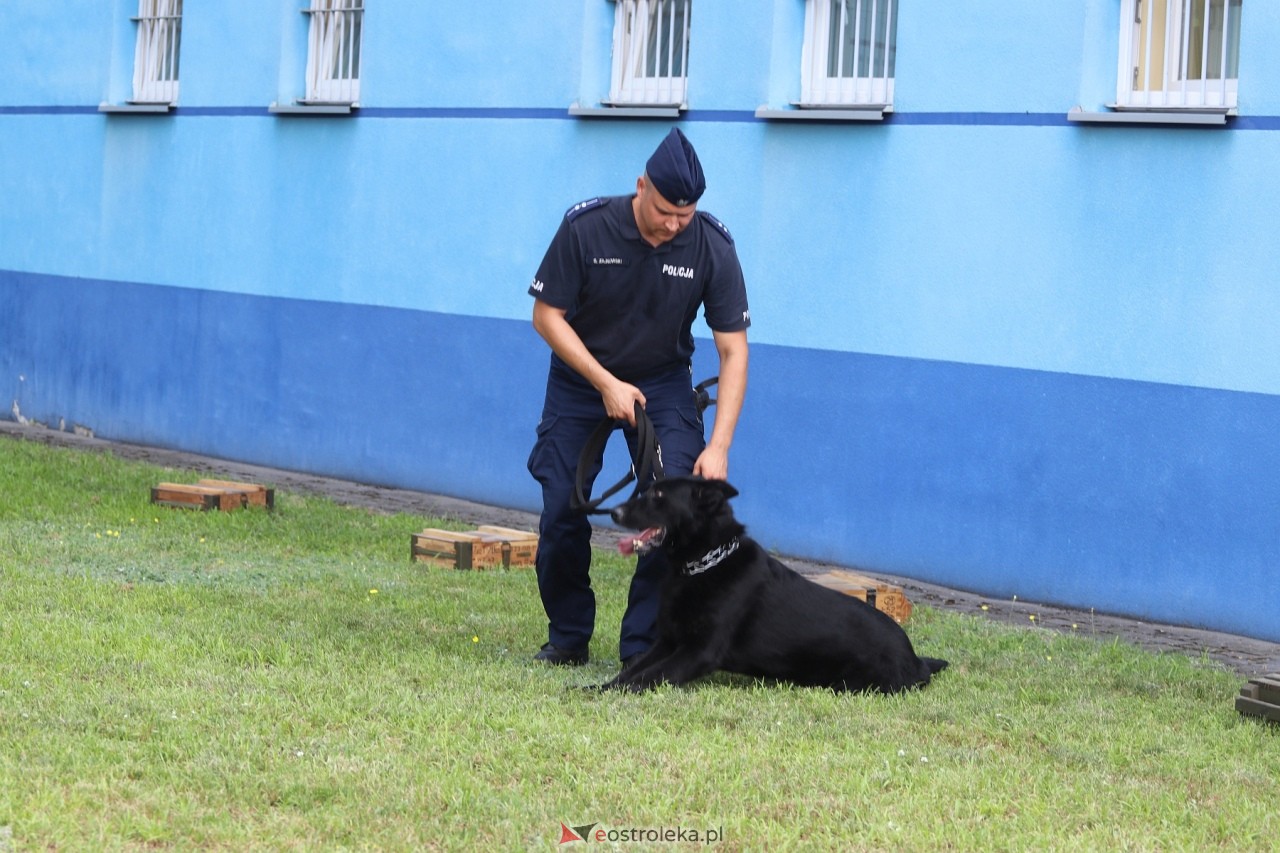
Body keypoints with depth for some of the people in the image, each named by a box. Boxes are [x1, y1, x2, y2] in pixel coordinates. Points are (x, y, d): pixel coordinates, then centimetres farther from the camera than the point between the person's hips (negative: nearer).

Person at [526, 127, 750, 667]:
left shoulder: (712, 248, -20)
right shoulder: (585, 227, -23)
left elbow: (733, 351, -18)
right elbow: (547, 315, -14)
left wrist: (718, 446, -27)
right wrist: (606, 384, -22)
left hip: (664, 384, 0)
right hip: (581, 378, 0)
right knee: (562, 510, -5)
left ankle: (644, 647, -8)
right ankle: (568, 637, 16)